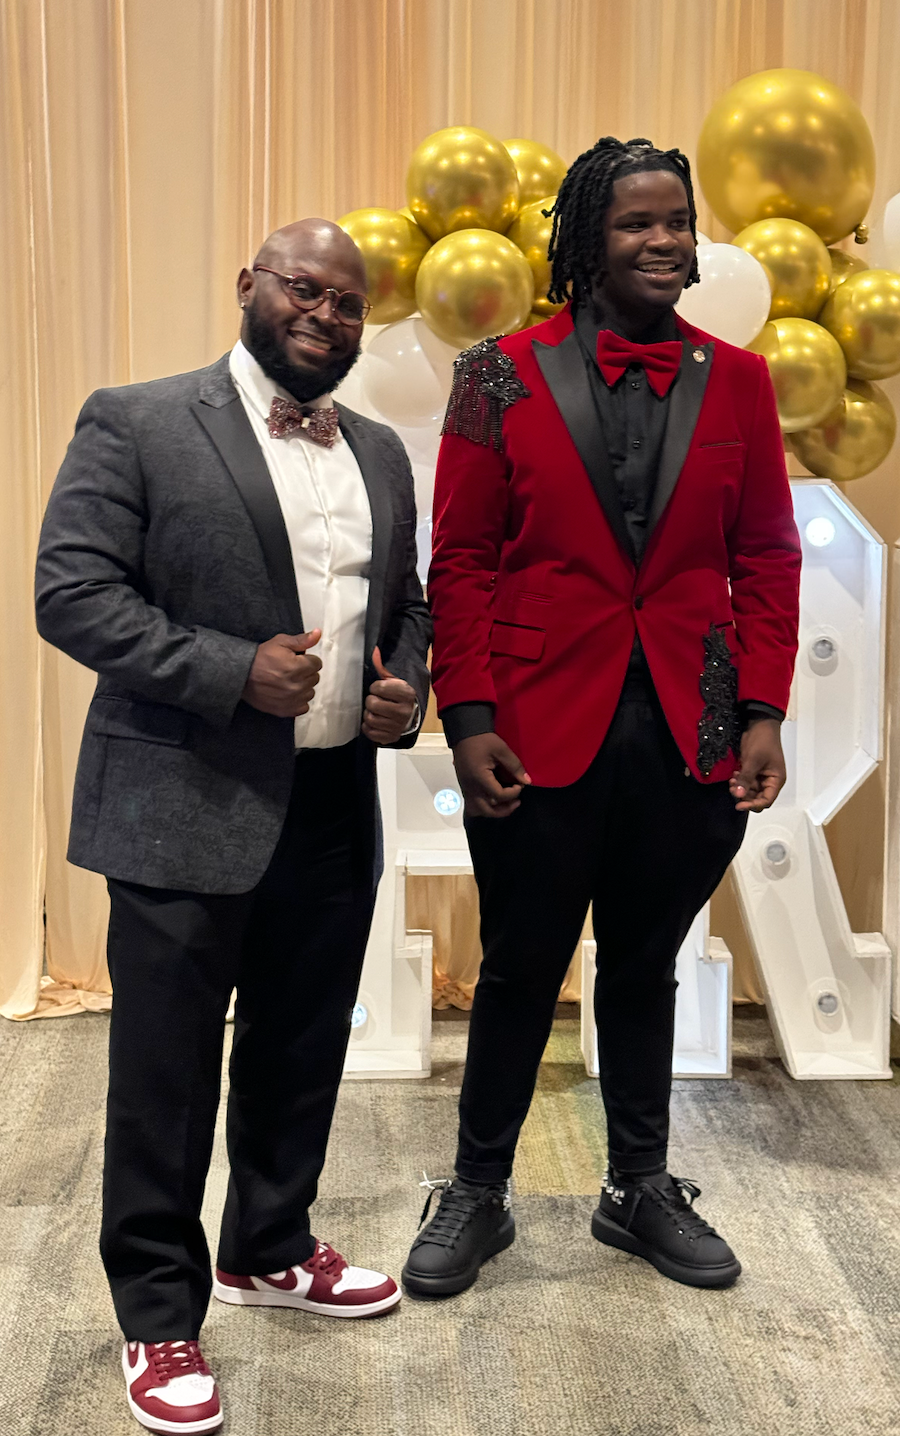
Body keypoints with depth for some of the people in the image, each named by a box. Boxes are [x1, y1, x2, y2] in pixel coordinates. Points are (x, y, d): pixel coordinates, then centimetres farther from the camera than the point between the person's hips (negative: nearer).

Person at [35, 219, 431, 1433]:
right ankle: (160, 1319, 23)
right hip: (187, 812, -5)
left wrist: (408, 690, 0)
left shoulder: (382, 454, 13)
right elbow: (71, 595, -11)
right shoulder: (136, 423, -5)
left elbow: (409, 601, 21)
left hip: (335, 810, 6)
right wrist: (235, 672, -20)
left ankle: (269, 1251, 39)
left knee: (301, 1055, 17)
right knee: (166, 1074, 5)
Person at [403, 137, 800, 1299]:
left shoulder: (736, 382, 5)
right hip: (540, 734, -2)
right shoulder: (504, 378, -1)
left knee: (645, 964, 16)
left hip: (689, 737, 2)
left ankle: (640, 1189, 34)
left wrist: (761, 712, -2)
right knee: (521, 968, 10)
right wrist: (468, 716, -9)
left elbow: (764, 561, 6)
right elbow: (462, 562, -2)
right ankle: (478, 1193, 30)